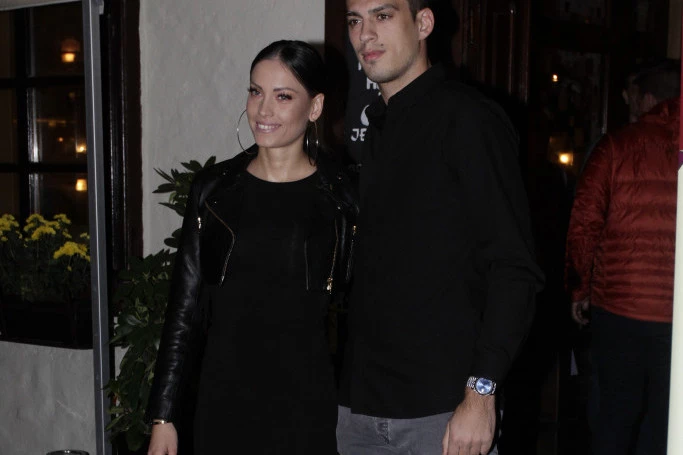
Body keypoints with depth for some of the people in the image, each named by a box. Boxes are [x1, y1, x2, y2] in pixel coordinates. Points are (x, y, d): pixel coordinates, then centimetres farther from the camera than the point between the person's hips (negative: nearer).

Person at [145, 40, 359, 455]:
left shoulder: (342, 198, -4)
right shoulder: (214, 188, 2)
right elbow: (184, 307, 4)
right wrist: (163, 415, 3)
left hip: (305, 404, -2)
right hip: (223, 399, 2)